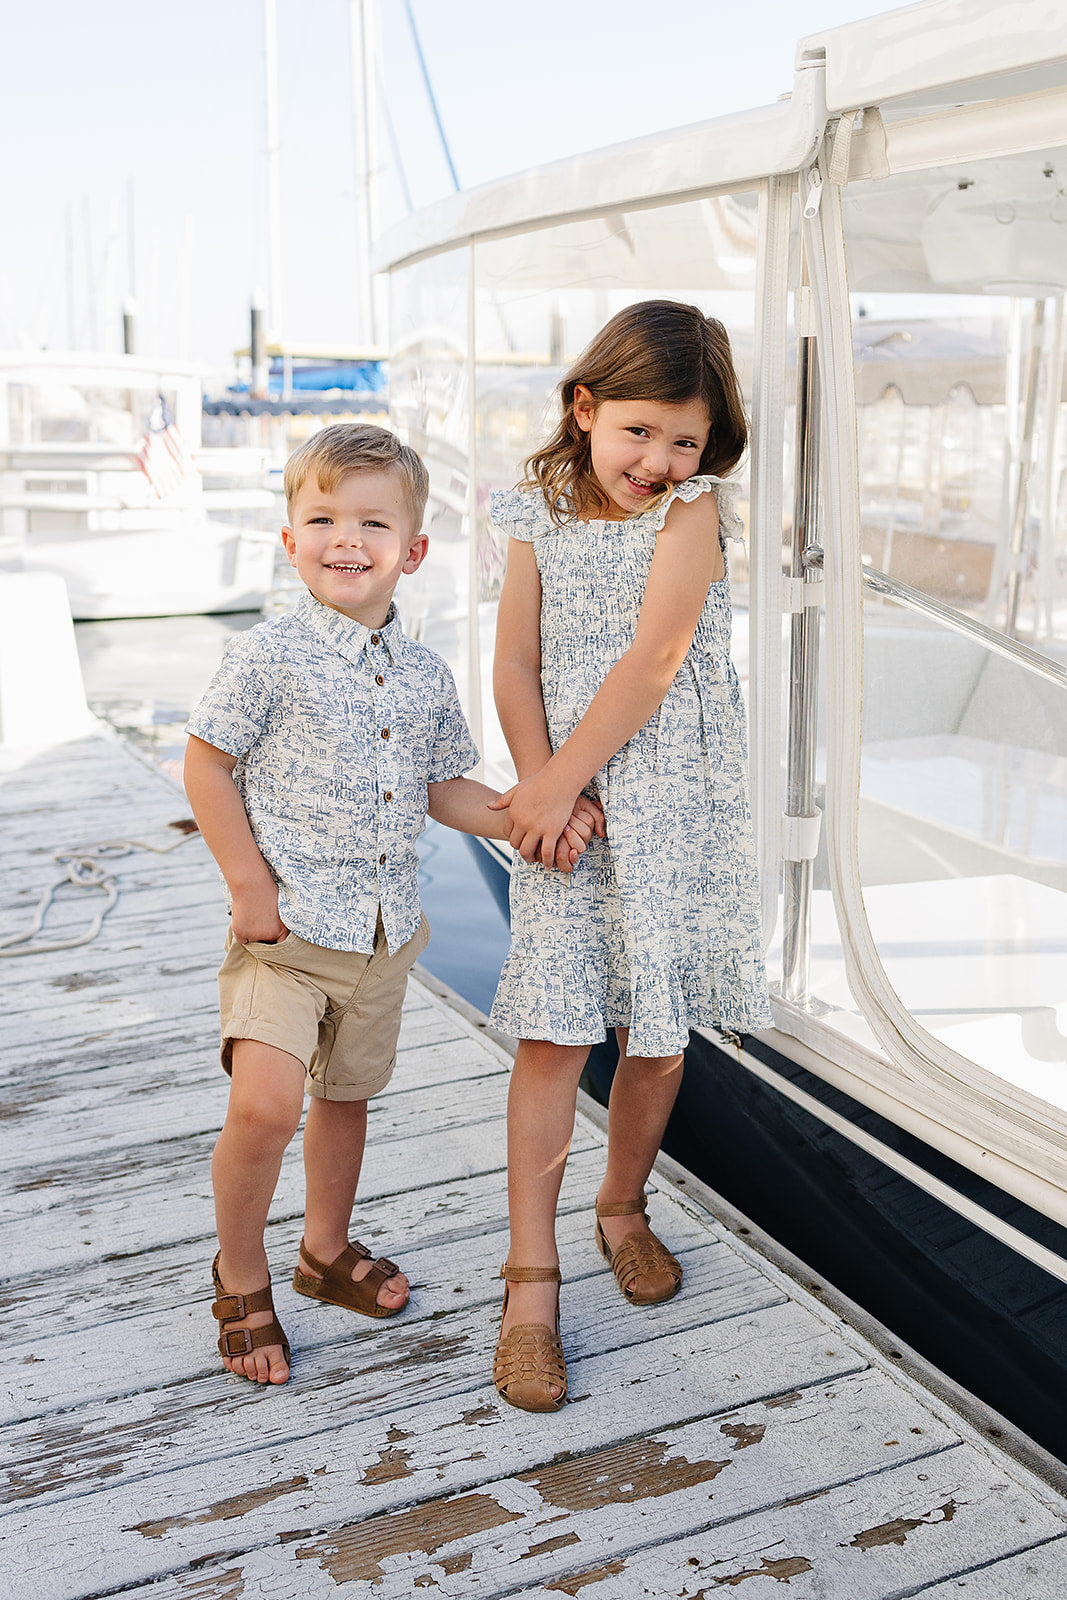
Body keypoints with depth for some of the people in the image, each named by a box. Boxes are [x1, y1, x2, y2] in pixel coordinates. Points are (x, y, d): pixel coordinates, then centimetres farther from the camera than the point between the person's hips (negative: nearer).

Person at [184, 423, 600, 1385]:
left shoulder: (425, 675, 4)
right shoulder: (270, 656, -11)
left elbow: (445, 788, 13)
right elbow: (207, 766, -7)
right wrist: (249, 884, -11)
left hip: (385, 932, 5)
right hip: (286, 927, -5)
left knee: (347, 1096, 19)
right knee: (265, 1105, -17)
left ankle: (327, 1251, 43)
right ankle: (241, 1280, 9)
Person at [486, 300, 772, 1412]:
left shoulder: (695, 507, -3)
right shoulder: (538, 519, 5)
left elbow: (652, 661, -13)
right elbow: (516, 668, 2)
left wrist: (557, 780, -15)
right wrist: (540, 789, -13)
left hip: (674, 805, 0)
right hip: (565, 804, 1)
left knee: (658, 1036, 9)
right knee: (552, 1035, -5)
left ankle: (623, 1209, 34)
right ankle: (531, 1280, 4)